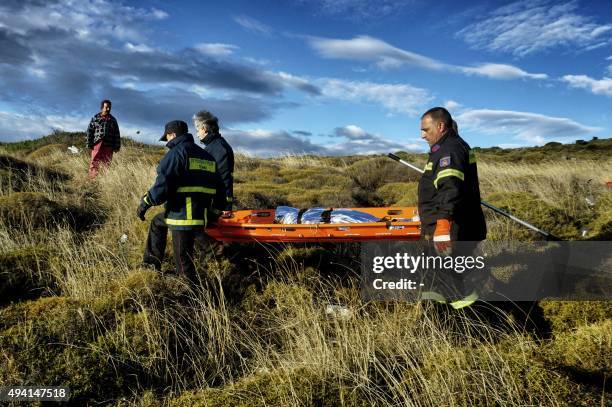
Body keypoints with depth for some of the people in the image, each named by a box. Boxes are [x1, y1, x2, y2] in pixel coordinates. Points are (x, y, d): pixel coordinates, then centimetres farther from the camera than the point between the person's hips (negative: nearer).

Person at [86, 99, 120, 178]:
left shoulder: (113, 120, 13)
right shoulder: (95, 118, 8)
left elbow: (117, 134, 12)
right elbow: (90, 131, 6)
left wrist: (117, 146, 6)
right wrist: (89, 144, -2)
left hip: (108, 146, 2)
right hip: (97, 144, -2)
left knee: (107, 164, 2)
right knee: (94, 163, -6)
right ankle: (92, 179, -5)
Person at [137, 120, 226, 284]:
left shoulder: (176, 153, -9)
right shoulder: (207, 157, 15)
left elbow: (162, 185, -18)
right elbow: (218, 187, 19)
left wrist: (146, 202, -5)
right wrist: (218, 206, 33)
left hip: (183, 216, -9)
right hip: (202, 214, 9)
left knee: (184, 264, -2)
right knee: (157, 222, 31)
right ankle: (151, 264, 36)